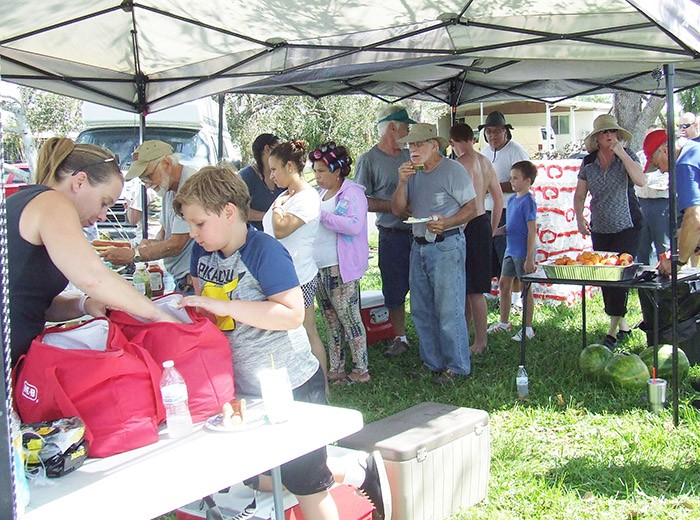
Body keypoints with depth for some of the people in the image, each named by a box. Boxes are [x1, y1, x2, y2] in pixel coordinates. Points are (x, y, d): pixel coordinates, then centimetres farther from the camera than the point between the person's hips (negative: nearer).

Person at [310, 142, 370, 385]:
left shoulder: (352, 193, -9)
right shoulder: (320, 194, 17)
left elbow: (355, 225, -25)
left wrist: (320, 214, -22)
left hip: (341, 269, -8)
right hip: (319, 269, 8)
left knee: (349, 319, -3)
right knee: (331, 322, 14)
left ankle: (361, 370, 6)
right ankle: (335, 369, 22)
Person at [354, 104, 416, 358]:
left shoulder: (409, 156, 11)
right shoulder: (369, 160, -3)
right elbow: (362, 201, -7)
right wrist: (394, 207, -16)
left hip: (419, 231, 4)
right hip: (393, 235, -4)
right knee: (395, 290, 5)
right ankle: (400, 338, 19)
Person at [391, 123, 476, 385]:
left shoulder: (453, 170, -6)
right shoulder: (413, 173, 14)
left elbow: (471, 208, -8)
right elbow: (398, 209, 9)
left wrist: (445, 223, -23)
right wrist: (402, 182, -7)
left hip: (447, 246, -7)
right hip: (419, 246, 7)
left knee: (449, 311, -5)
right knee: (421, 310, 11)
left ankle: (456, 366, 6)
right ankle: (432, 363, 23)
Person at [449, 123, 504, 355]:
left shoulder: (461, 164, -16)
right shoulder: (485, 162, 11)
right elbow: (499, 198, 15)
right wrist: (492, 229, 21)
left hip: (470, 227, -9)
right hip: (484, 223, 9)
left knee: (473, 289, -2)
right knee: (469, 287, 18)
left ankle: (480, 342, 5)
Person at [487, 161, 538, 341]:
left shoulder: (528, 201, -15)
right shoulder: (511, 199, 10)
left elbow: (532, 231, -17)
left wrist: (530, 258, -20)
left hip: (522, 252, -9)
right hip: (510, 250, 9)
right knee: (504, 284, 14)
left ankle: (528, 328, 11)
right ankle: (503, 322, 29)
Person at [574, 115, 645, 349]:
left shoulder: (627, 156, -4)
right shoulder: (588, 162, 5)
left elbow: (641, 180, -22)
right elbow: (579, 195, 11)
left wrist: (621, 154, -23)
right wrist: (579, 217, -4)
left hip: (627, 226, -4)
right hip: (600, 229, 4)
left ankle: (613, 331, -6)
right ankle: (623, 325, 23)